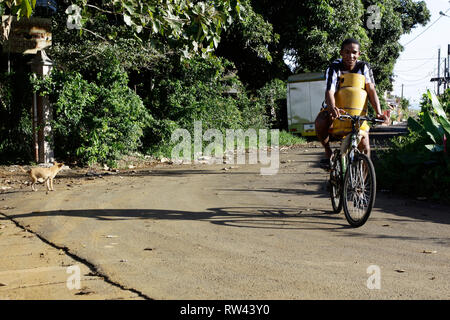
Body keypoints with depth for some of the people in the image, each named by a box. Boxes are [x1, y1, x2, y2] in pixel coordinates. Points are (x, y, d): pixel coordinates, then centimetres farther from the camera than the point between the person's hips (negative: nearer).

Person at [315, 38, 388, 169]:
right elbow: (330, 91, -31)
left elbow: (371, 90, -19)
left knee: (364, 148, -14)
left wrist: (378, 113, -35)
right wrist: (332, 108, -54)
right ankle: (328, 152, -10)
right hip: (337, 108, -1)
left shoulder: (364, 67, -9)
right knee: (320, 122, -35)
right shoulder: (334, 68, -15)